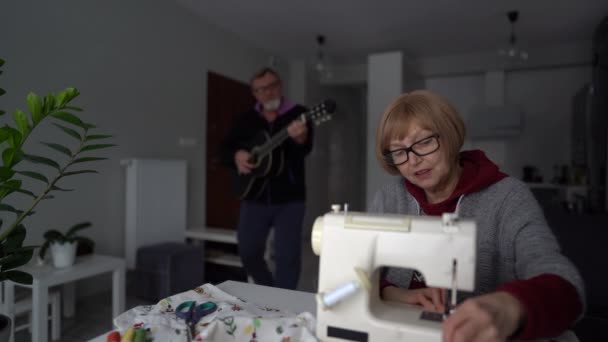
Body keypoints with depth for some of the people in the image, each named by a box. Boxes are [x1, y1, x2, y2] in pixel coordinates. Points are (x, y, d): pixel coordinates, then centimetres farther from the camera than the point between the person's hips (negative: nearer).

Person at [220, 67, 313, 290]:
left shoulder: (298, 114, -4)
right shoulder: (246, 119, 9)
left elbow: (305, 148, -21)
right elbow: (225, 148, 12)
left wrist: (300, 138, -46)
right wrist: (236, 155, -11)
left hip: (289, 199, -3)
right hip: (255, 198, 4)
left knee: (287, 256, -3)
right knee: (248, 252, 8)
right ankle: (267, 293, 36)